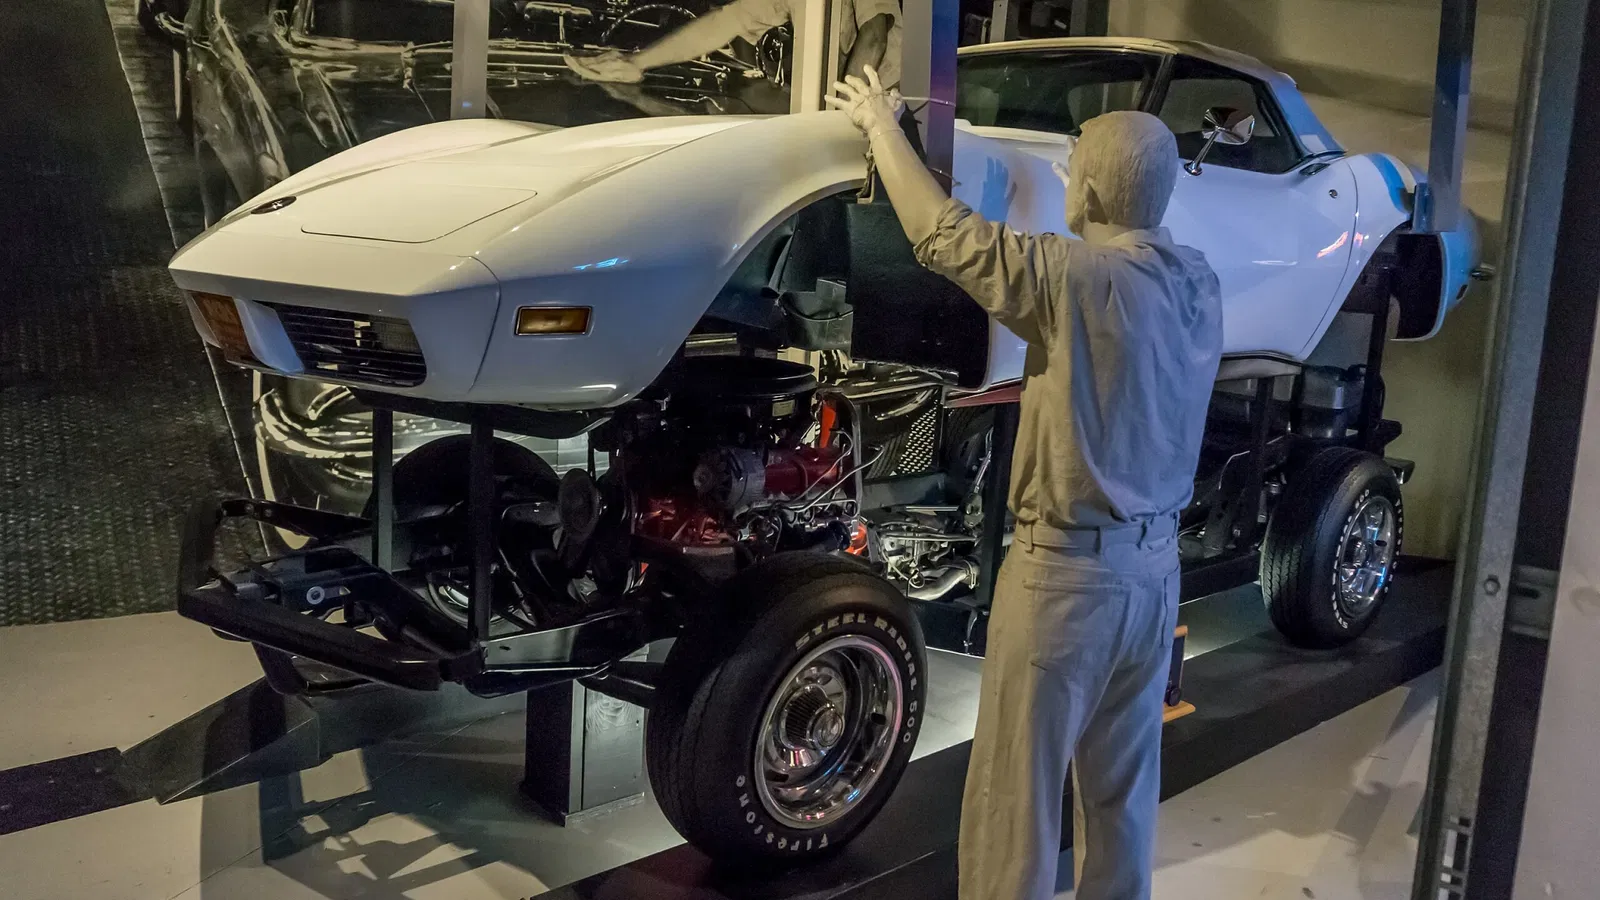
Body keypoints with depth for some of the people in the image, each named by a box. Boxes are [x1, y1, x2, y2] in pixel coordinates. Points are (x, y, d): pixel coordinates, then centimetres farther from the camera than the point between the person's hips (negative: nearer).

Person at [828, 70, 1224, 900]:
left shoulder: (1075, 276, -20)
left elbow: (941, 233, -12)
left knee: (1016, 788, 7)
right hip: (1155, 569, 7)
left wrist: (881, 124, 2)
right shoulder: (1197, 284, 0)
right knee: (1122, 784, 21)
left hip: (1068, 570, -7)